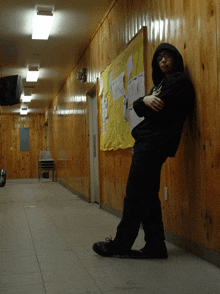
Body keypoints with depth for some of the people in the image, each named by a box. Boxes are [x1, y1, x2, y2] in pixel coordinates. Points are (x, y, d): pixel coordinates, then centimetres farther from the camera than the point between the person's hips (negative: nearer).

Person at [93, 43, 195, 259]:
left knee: (135, 194, -7)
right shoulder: (162, 82, 25)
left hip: (155, 142, -10)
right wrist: (145, 100, -9)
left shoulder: (179, 80, -4)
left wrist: (147, 103, 6)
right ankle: (155, 246, 11)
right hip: (148, 142, 10)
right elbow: (137, 106, 12)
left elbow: (156, 111, -15)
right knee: (147, 195, 7)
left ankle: (121, 244, 2)